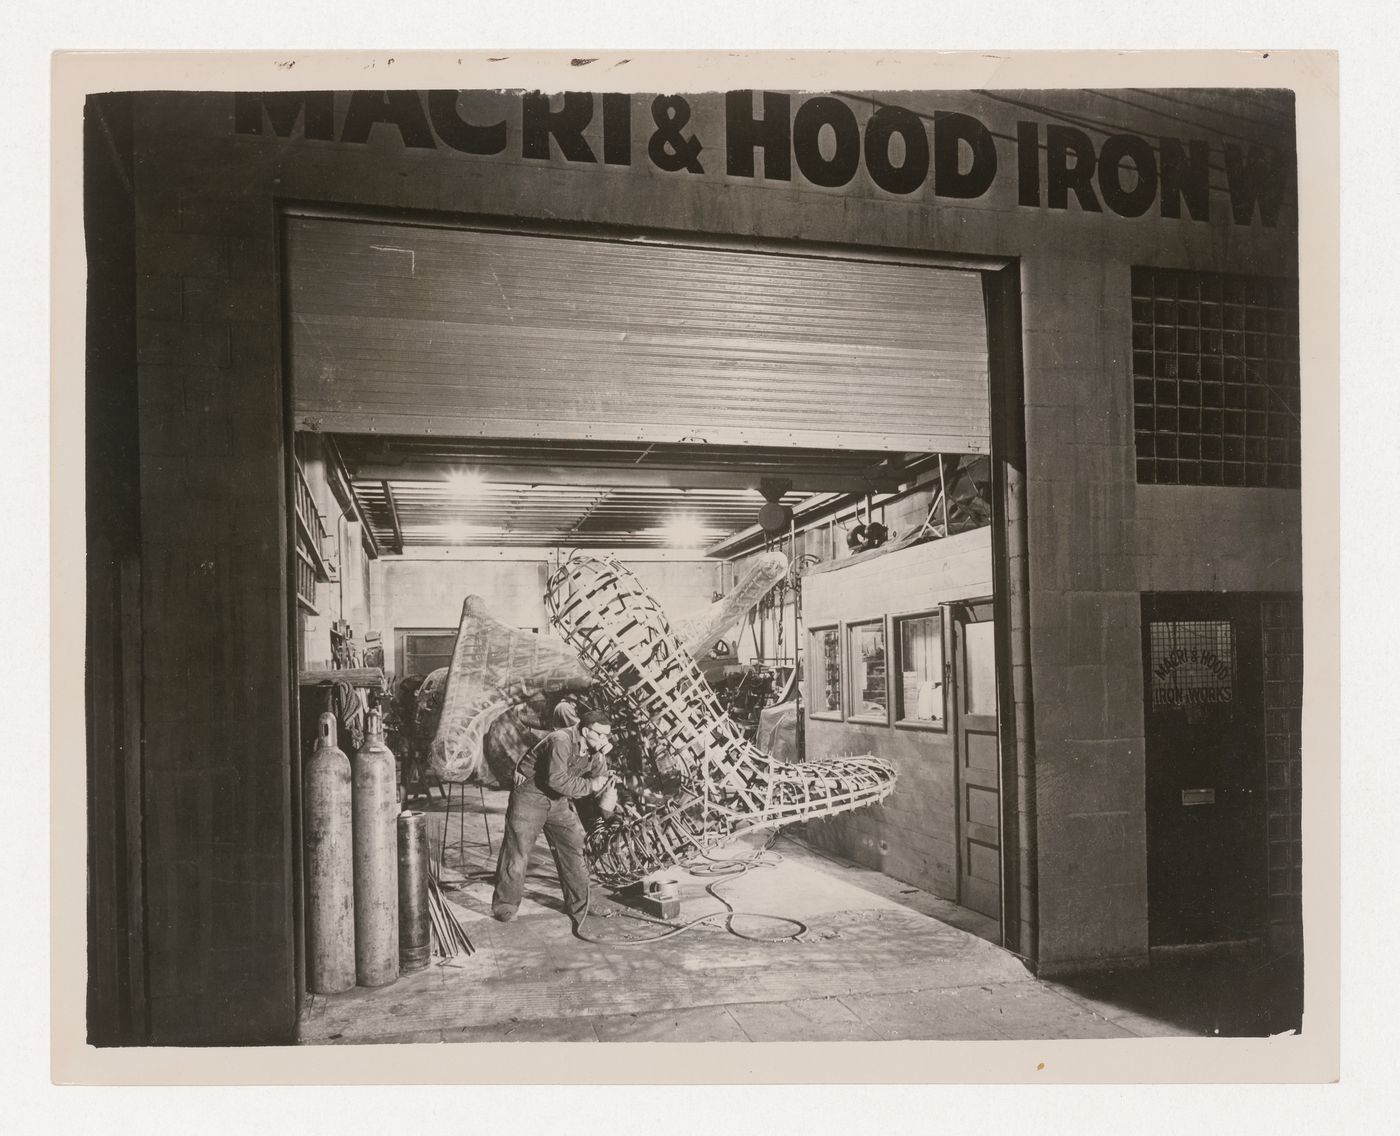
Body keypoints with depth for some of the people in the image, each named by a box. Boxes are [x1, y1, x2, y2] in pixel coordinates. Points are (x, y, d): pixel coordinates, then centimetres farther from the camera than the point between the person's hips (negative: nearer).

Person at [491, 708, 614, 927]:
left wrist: (600, 757, -22)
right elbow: (557, 780, -34)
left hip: (559, 801, 7)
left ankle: (580, 907, 15)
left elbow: (601, 780, -7)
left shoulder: (593, 749, -2)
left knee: (574, 850, 4)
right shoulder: (561, 741, -27)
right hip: (530, 795, -7)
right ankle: (504, 907, 12)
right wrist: (590, 785, -25)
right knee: (517, 852, -3)